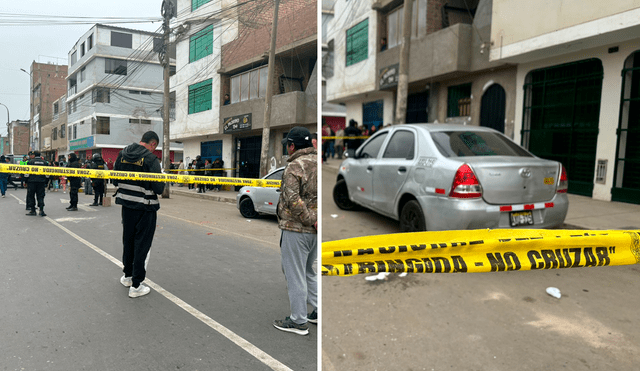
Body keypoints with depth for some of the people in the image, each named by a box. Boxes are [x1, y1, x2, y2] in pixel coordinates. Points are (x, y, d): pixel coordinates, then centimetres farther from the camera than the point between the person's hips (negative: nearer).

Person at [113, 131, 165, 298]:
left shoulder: (122, 154, 3)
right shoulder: (151, 159, -17)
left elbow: (115, 180, 10)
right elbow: (159, 189, -18)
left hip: (126, 204, 6)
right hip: (145, 207, -6)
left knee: (128, 240, 21)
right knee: (142, 244, 3)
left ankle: (127, 275, 38)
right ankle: (136, 285, 9)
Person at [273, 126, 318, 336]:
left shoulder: (295, 166, -15)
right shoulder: (318, 162, 9)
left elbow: (293, 200, -26)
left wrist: (311, 221, -19)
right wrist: (314, 220, 9)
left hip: (296, 229, -8)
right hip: (315, 231, 8)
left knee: (295, 275, 3)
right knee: (308, 272, 22)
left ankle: (298, 322, 13)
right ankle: (318, 312, 27)